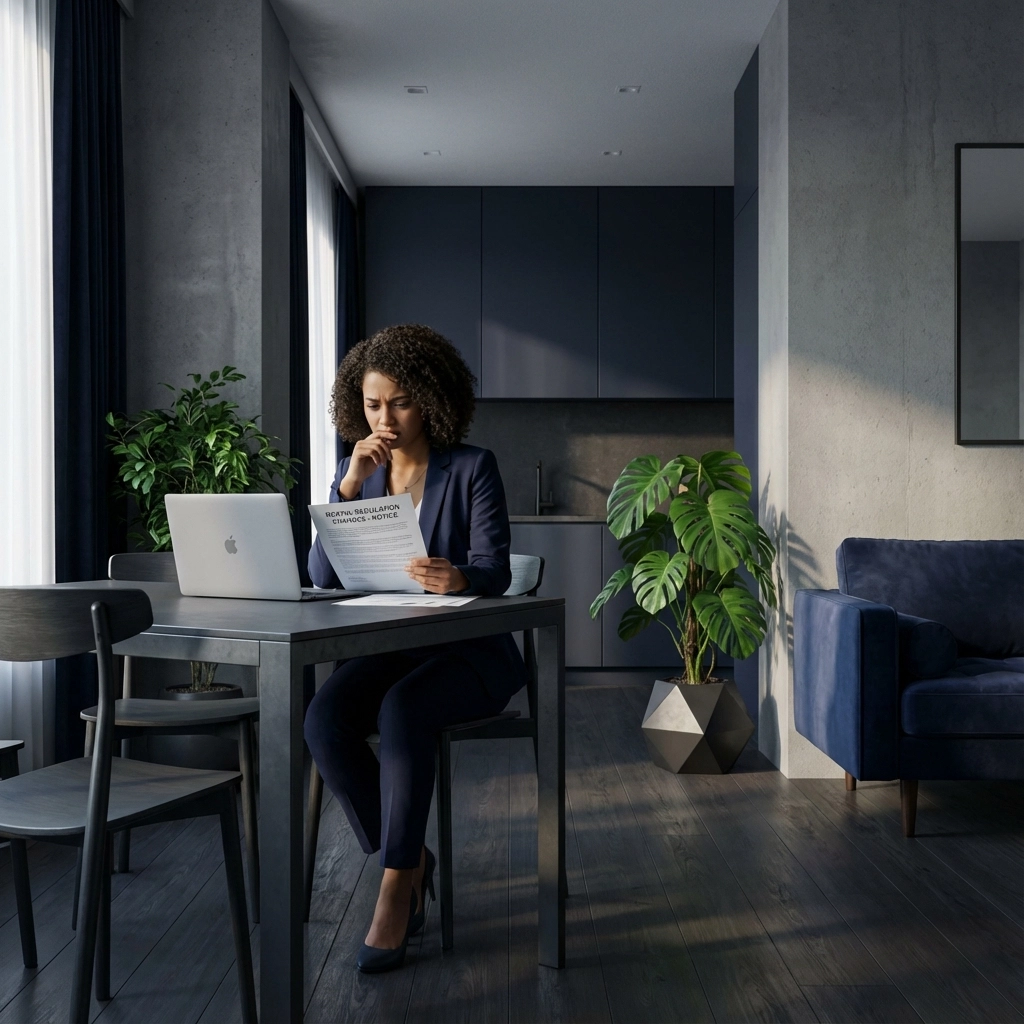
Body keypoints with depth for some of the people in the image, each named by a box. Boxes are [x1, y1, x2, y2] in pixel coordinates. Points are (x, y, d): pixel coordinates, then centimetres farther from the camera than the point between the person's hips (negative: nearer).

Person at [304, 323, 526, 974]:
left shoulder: (472, 468, -3)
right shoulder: (358, 471, 8)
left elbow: (494, 569, -14)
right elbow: (322, 576, -2)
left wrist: (458, 578, -38)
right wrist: (350, 486, -13)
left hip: (469, 651, -4)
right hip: (389, 649, 4)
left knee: (402, 711, -35)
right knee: (324, 719, -26)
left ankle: (398, 889, -21)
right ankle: (412, 861, -7)